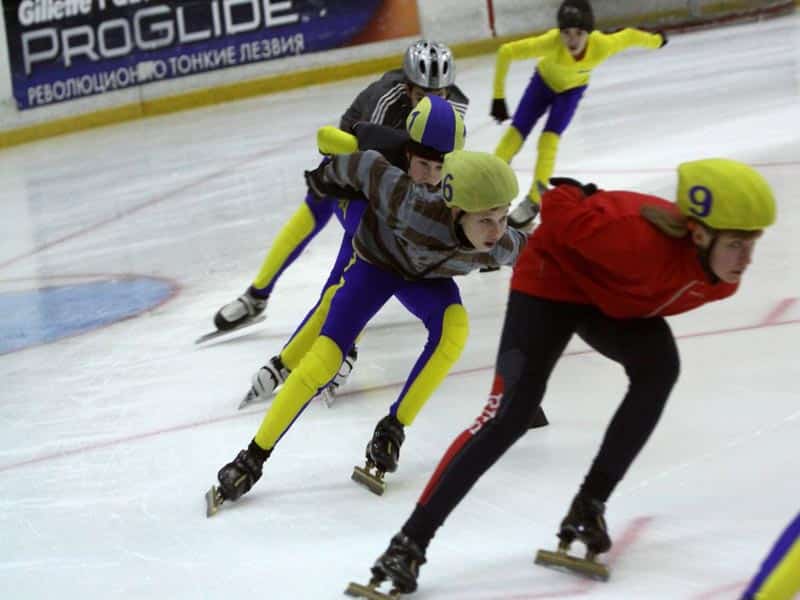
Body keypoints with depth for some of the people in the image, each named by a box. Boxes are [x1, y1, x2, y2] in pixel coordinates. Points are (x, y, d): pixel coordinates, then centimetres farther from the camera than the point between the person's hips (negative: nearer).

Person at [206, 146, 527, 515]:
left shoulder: (499, 246, -32)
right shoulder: (417, 211, -45)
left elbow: (522, 249, -6)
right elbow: (370, 167, -29)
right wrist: (328, 175, -10)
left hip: (427, 276, 3)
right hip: (376, 260, -3)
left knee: (454, 328, -29)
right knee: (325, 357, -15)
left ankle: (391, 433, -15)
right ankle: (253, 459, -3)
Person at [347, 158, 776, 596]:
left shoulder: (723, 277, -18)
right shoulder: (640, 237, -42)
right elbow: (560, 206, -29)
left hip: (617, 300, 6)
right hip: (556, 277, -6)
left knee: (659, 368, -23)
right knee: (511, 411, -17)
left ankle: (589, 508, -10)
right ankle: (410, 543, -13)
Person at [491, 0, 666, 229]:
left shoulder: (602, 46, -38)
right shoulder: (550, 42, -43)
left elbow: (629, 36, -18)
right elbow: (505, 53, -35)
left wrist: (656, 40, 3)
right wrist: (499, 98, -30)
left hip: (572, 89, 0)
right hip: (544, 81, 0)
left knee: (549, 139, -12)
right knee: (515, 135, -3)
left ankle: (534, 200, 2)